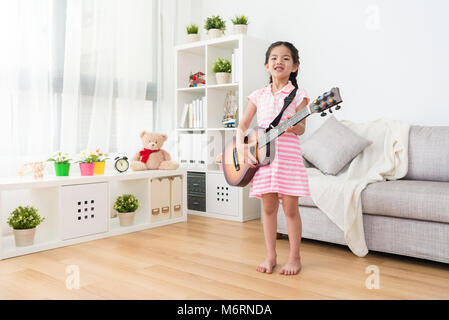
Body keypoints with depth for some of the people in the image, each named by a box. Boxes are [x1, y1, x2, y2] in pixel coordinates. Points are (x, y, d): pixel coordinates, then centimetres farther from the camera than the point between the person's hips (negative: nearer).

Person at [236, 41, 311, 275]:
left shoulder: (297, 95, 2)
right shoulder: (259, 95, 11)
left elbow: (301, 128, -5)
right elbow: (242, 126, 10)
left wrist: (295, 127, -28)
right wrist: (241, 146, -6)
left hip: (287, 155, -3)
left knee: (290, 207, 0)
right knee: (268, 207, 8)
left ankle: (294, 258, 15)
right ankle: (270, 256, 20)